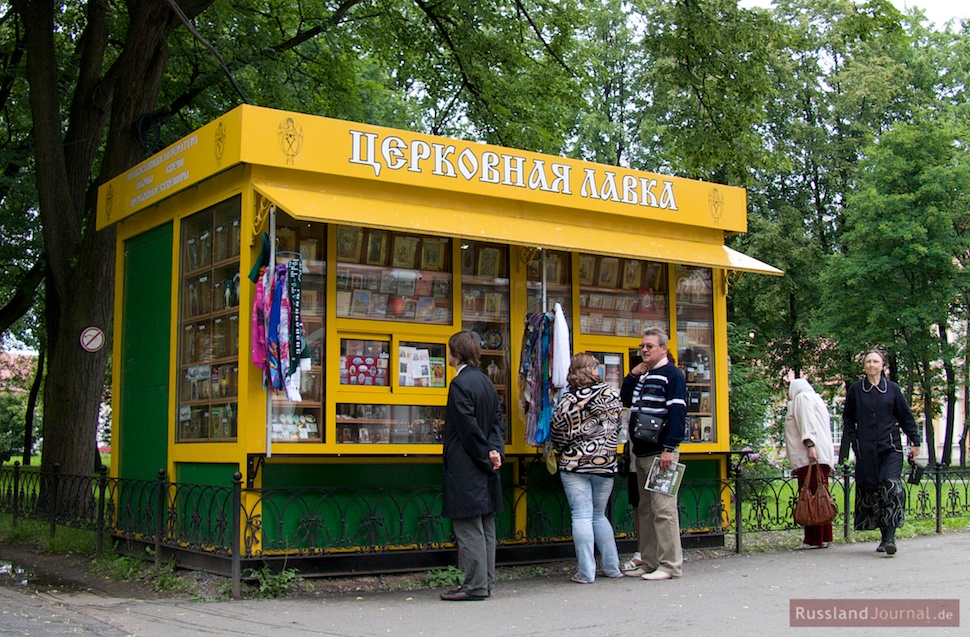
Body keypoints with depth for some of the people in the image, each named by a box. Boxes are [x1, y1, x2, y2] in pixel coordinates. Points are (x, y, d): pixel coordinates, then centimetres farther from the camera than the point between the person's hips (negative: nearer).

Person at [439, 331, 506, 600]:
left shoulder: (460, 384, -15)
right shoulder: (486, 381, 12)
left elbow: (469, 428, -18)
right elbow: (498, 420, 9)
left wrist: (487, 456, -10)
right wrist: (496, 451, -3)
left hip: (465, 469, -9)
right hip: (484, 473, 9)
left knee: (469, 529, -4)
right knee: (485, 527, 12)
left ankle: (475, 586, 0)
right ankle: (485, 581, 19)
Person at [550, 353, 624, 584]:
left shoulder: (567, 399, -8)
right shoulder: (611, 394, -1)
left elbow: (557, 431, -5)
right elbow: (616, 426, 8)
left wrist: (563, 452, 14)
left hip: (574, 464, -2)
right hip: (605, 463, 3)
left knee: (582, 516, -1)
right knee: (599, 515, 16)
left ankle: (586, 572, -3)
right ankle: (612, 567, 16)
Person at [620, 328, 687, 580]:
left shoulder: (672, 374, -8)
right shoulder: (642, 375, 18)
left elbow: (677, 412, -15)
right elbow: (625, 400, 23)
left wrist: (669, 449, -22)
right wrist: (632, 375, 9)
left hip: (660, 452, -9)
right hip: (641, 453, 9)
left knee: (663, 508, -8)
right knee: (645, 509, 11)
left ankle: (670, 565, -4)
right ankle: (648, 562, 16)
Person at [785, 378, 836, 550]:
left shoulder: (802, 397, 2)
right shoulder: (816, 399, 30)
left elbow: (807, 422, -13)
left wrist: (810, 445, -24)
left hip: (809, 458, -10)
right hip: (824, 457, 10)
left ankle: (813, 539, -15)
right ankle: (824, 538, 8)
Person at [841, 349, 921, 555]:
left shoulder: (893, 389, 7)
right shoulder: (855, 390, 8)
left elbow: (906, 417, 12)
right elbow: (848, 419, 13)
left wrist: (915, 441, 10)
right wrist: (852, 442, 3)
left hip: (890, 448, -1)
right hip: (866, 451, 1)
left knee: (892, 489, -15)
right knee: (870, 492, 1)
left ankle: (890, 537, -18)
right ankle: (885, 536, 10)